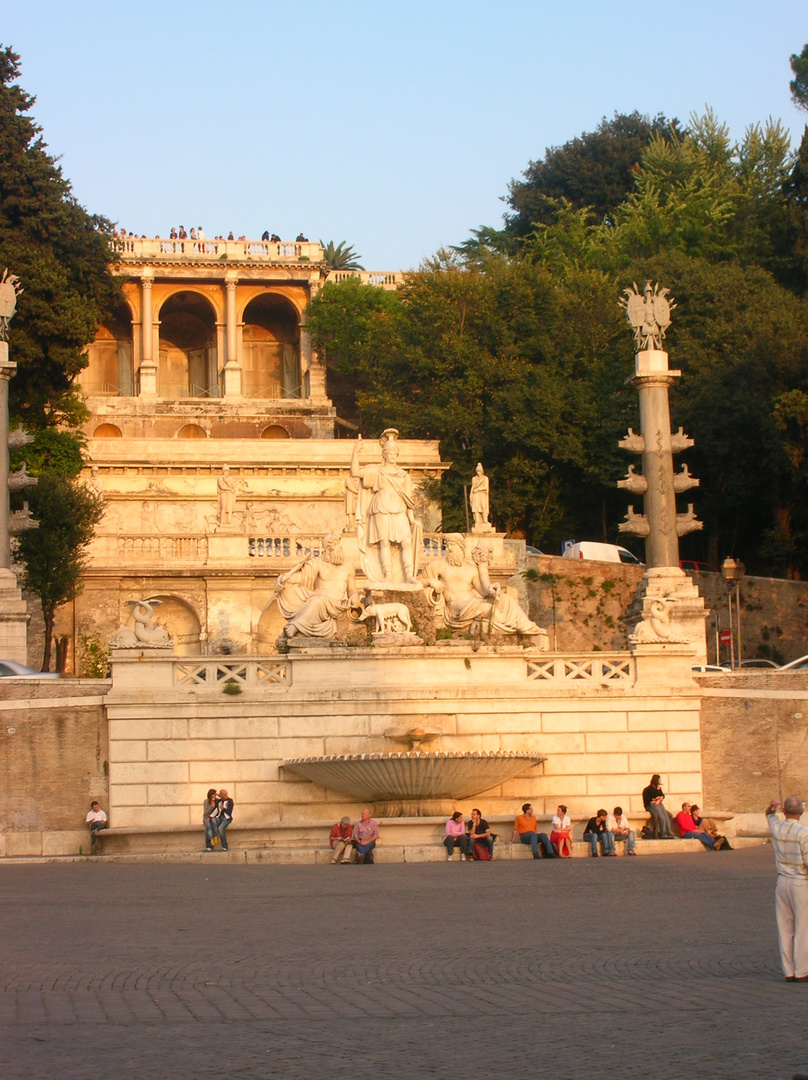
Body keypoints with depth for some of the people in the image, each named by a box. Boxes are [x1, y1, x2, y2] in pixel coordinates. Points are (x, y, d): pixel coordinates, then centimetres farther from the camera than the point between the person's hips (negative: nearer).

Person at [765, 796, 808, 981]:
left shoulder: (776, 828, 2)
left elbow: (770, 815, 24)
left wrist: (772, 807, 3)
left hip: (782, 882, 5)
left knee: (785, 928, 8)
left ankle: (789, 971, 10)